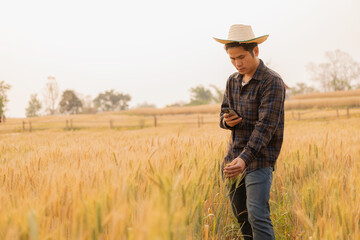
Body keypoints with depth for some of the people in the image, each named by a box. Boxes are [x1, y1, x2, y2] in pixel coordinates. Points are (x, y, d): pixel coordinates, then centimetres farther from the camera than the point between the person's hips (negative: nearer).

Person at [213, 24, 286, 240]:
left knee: (257, 215, -15)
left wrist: (245, 158, -31)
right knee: (241, 216, 12)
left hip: (259, 157, -7)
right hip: (234, 156, 7)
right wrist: (226, 121, -5)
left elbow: (266, 125, -20)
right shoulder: (233, 81, 11)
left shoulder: (272, 82, -12)